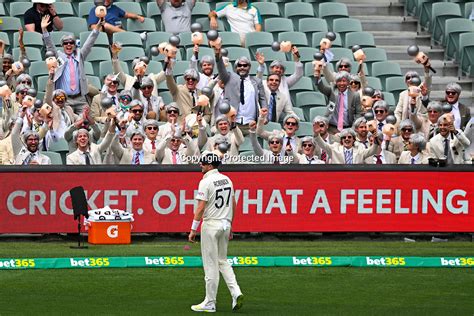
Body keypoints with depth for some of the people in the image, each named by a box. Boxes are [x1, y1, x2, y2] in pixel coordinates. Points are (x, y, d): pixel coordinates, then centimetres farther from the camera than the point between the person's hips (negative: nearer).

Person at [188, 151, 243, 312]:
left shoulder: (206, 182, -13)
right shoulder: (227, 180, 10)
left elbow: (201, 208, -17)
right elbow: (233, 204, 14)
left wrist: (193, 229, -14)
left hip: (211, 225, -7)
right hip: (225, 224, 7)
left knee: (210, 264, -2)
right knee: (222, 261, 17)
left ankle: (210, 303, 3)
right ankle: (236, 293, 0)